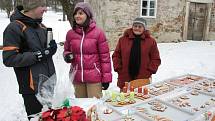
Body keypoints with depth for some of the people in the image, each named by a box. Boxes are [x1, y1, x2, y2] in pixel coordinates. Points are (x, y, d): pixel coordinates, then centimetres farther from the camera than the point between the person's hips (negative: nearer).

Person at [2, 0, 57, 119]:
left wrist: (51, 48, -1)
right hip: (33, 87, -7)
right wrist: (37, 55, -18)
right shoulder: (14, 28, -11)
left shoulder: (41, 26, 13)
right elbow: (9, 59, -16)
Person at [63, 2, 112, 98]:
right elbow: (66, 50, 18)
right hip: (77, 77, 4)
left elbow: (105, 56, -5)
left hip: (94, 77, -3)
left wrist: (106, 78, -5)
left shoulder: (98, 32, -7)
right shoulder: (70, 33, 3)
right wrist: (67, 55, -7)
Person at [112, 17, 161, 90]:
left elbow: (156, 59, 4)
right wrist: (118, 69, -3)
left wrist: (149, 72, -6)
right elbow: (116, 56, 7)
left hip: (142, 80, -1)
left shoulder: (151, 41, 2)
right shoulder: (123, 39, 4)